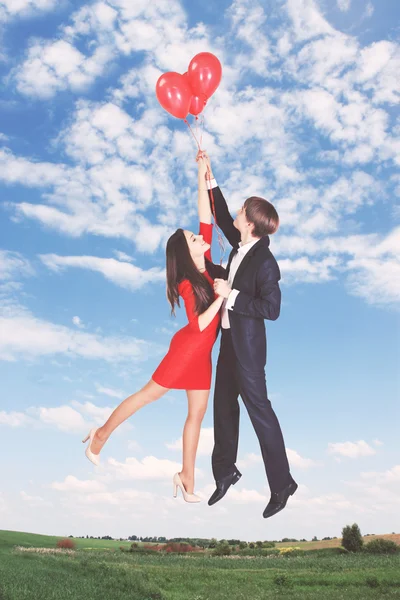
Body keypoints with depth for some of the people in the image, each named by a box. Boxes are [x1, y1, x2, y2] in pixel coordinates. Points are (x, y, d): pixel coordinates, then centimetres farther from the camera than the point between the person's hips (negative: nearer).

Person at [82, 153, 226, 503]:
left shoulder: (207, 265, 1)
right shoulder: (188, 284, -15)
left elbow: (206, 219, -1)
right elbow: (199, 324, -20)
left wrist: (202, 177, -3)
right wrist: (221, 296, -26)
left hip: (202, 353, 7)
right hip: (187, 349, -7)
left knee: (198, 411, 7)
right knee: (149, 394, 6)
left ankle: (187, 476, 16)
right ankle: (102, 434, 25)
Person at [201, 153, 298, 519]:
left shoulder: (265, 261, -21)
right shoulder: (241, 245, 2)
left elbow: (271, 309, -23)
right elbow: (222, 218, 19)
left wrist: (230, 294, -22)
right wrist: (211, 179, 18)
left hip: (247, 345, -9)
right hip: (230, 340, 9)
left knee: (259, 409, 1)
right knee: (224, 406, 17)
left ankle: (282, 483, 17)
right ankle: (225, 471, 35)